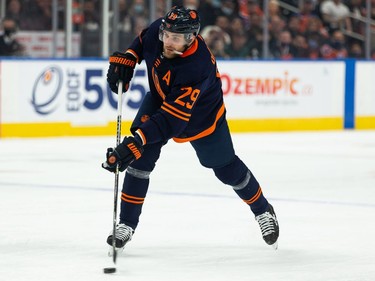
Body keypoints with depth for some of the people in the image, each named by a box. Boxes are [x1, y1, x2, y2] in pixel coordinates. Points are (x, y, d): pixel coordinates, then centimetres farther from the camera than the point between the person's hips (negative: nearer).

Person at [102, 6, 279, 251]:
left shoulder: (196, 68, -44)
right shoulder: (158, 31, -27)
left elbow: (170, 119, -48)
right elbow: (142, 41, 3)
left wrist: (135, 143, -56)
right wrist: (125, 60, -12)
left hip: (201, 115, -5)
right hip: (159, 99, 5)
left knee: (226, 168, 9)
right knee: (142, 157, -13)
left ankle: (263, 210, 35)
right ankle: (127, 224, -5)